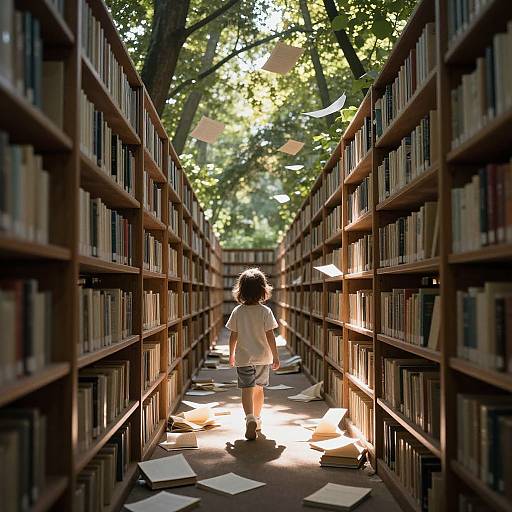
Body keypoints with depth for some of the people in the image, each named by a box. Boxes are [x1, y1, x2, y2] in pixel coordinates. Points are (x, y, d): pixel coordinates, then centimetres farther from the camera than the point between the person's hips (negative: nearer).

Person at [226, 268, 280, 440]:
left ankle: (250, 418, -26)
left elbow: (233, 336, 0)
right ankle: (257, 419, 31)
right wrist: (275, 356, -2)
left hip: (243, 358, -1)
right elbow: (270, 335, -10)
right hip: (263, 357, 1)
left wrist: (231, 354, 14)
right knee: (259, 389, 17)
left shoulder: (237, 311, -4)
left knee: (247, 390, -4)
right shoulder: (265, 311, -8)